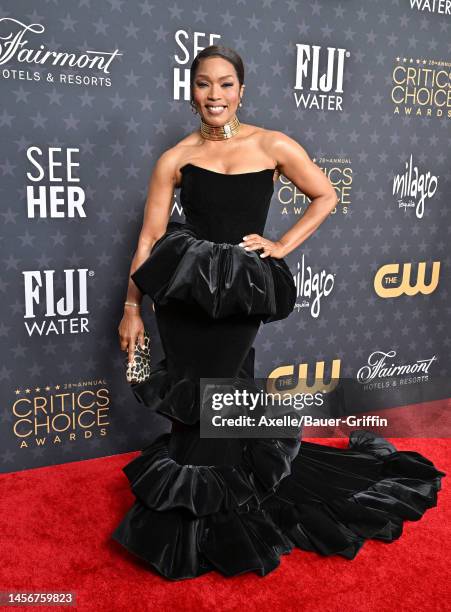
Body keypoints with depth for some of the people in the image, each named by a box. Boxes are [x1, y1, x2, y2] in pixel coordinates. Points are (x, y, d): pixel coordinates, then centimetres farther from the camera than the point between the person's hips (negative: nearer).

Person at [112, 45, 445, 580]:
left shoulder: (272, 146, 2)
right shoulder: (175, 159, 2)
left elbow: (325, 196, 11)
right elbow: (150, 237, 1)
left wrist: (282, 246, 0)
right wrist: (131, 307, 0)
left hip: (240, 294, -1)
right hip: (182, 291, 1)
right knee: (192, 403, 9)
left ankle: (194, 528, 31)